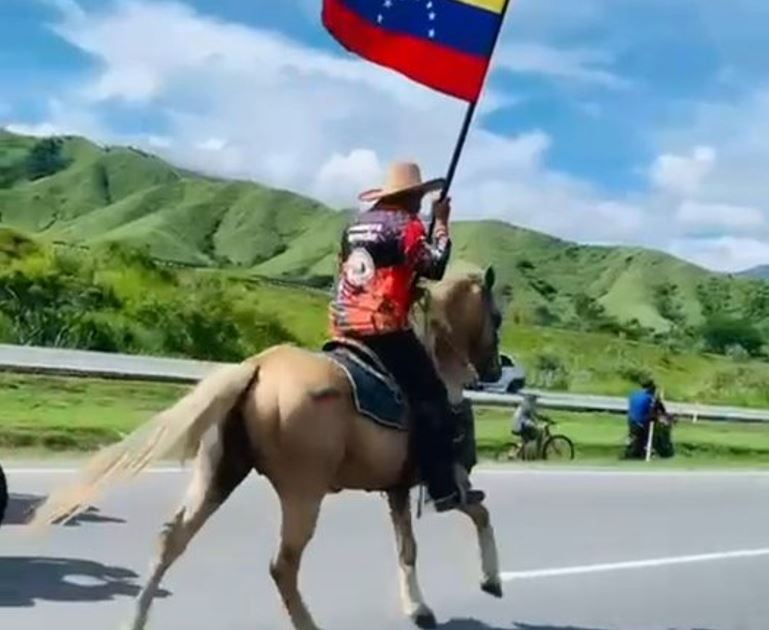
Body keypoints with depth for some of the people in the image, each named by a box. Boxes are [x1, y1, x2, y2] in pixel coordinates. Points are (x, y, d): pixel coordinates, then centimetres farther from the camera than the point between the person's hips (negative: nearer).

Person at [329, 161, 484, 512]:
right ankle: (444, 489, -5)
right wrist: (442, 225, 6)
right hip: (386, 330, -8)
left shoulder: (356, 225, 20)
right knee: (431, 398, -2)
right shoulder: (406, 225, -2)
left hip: (345, 329, 8)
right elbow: (436, 268, -5)